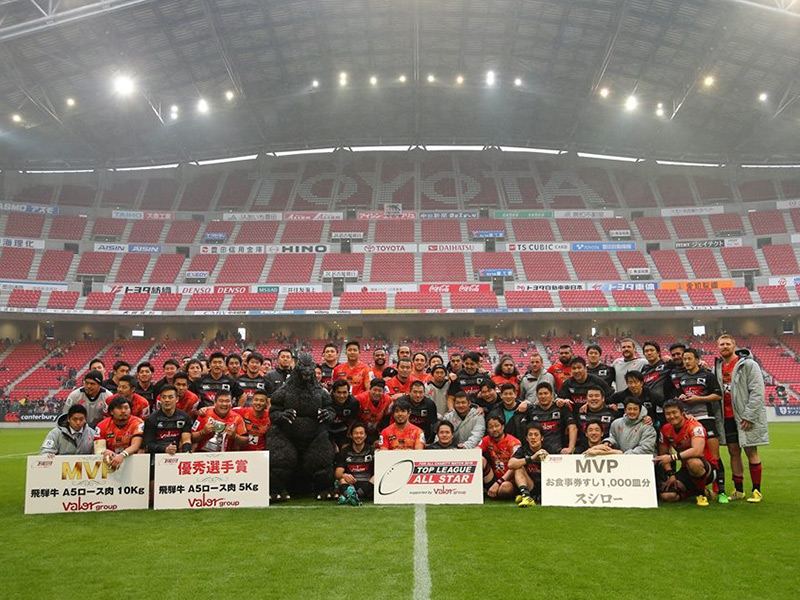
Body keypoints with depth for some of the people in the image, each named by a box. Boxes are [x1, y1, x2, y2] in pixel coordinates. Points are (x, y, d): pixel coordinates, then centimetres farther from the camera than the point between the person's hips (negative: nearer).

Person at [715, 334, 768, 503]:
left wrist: (749, 416, -17)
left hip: (747, 417, -5)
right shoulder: (717, 367, 10)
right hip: (728, 417, 5)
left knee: (751, 452, 0)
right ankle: (739, 490, 18)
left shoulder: (748, 364, -7)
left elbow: (757, 392, -12)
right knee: (734, 452, 9)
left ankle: (757, 491, 11)